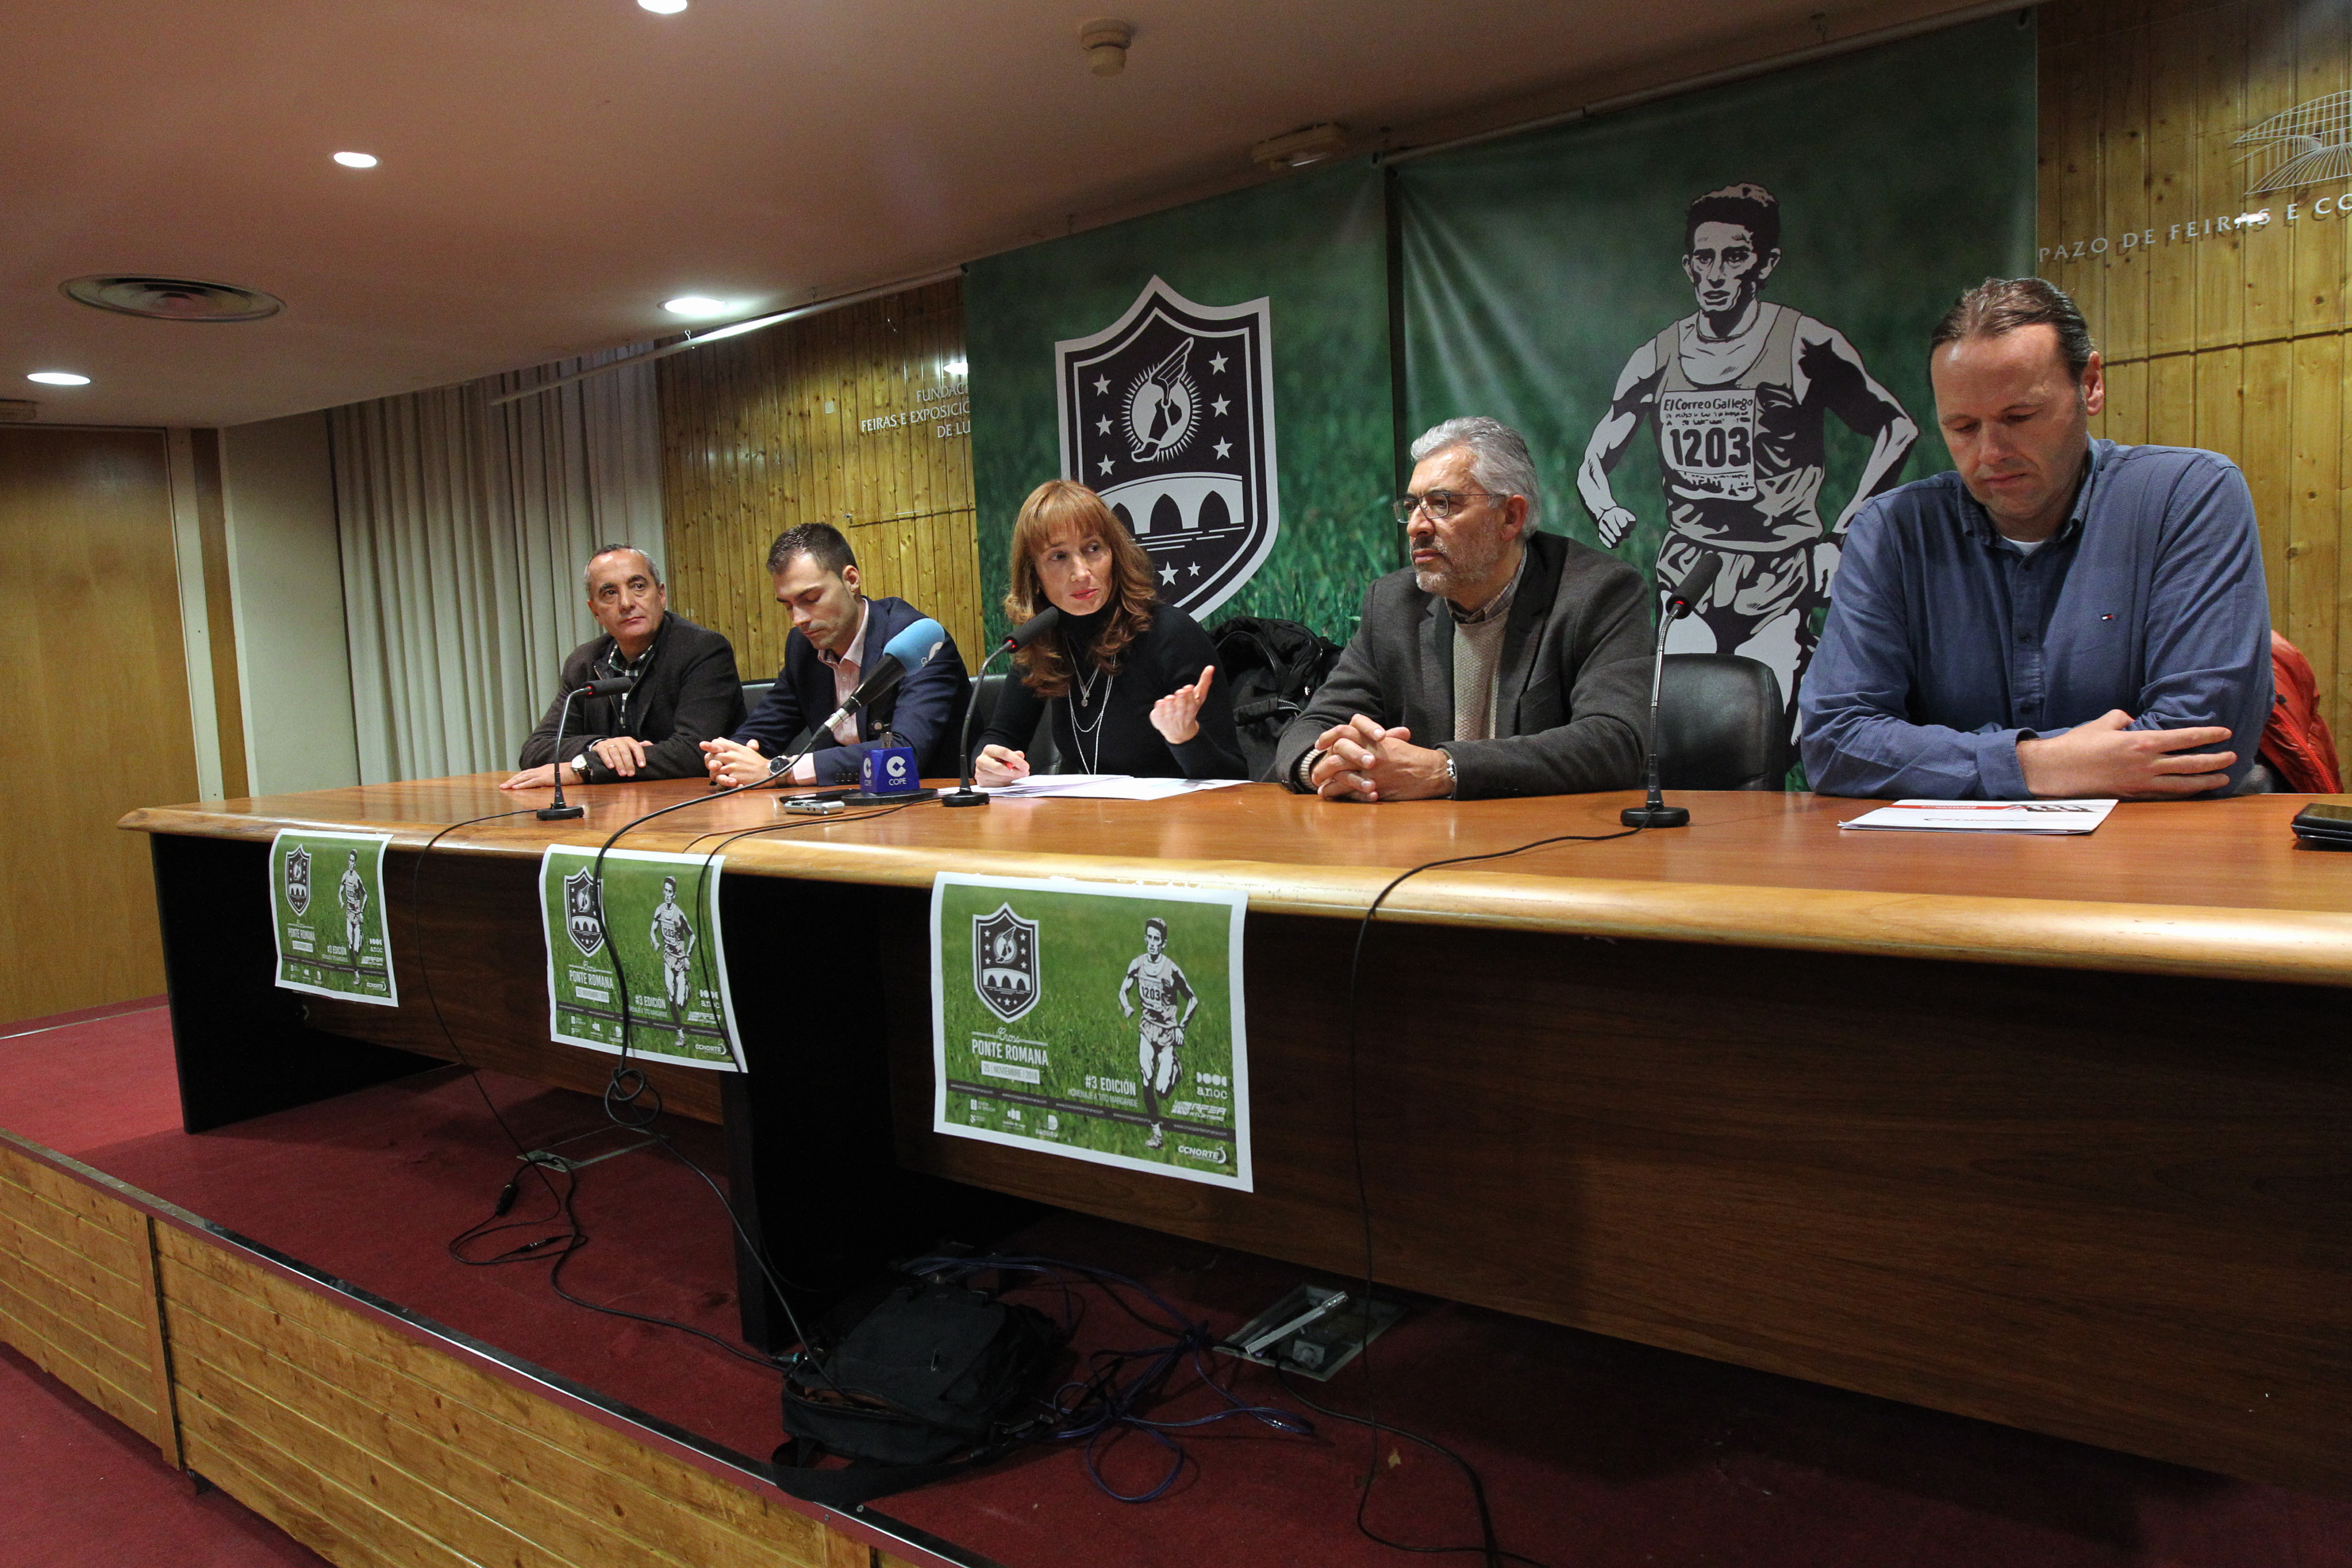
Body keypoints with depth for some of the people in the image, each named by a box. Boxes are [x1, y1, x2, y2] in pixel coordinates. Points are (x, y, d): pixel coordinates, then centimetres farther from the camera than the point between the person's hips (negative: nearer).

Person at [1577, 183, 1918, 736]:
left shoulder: (1807, 346, -1)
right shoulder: (1657, 359, 10)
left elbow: (1898, 429, 4)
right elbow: (1593, 464, 18)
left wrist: (1841, 536, -3)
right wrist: (1606, 512, -4)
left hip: (1780, 584, -3)